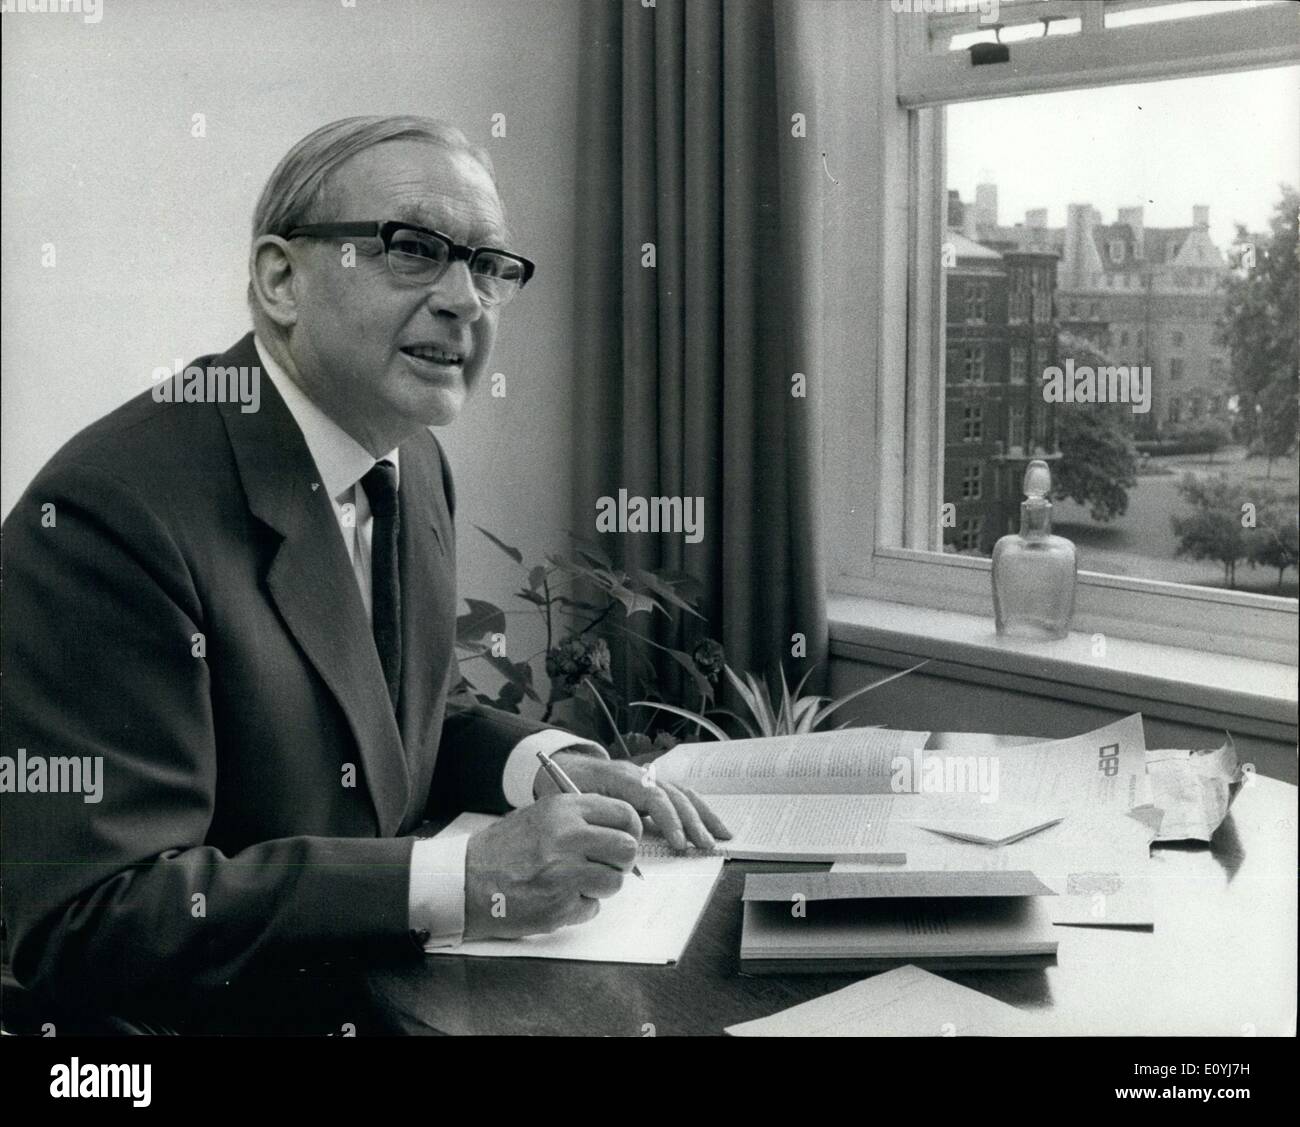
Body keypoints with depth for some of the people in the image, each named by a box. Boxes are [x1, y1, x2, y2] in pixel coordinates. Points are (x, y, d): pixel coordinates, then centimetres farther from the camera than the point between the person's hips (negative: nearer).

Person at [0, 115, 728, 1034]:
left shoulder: (414, 462, 5)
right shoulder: (114, 509, -20)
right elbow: (87, 922, -24)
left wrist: (544, 764, -3)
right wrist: (463, 884, -27)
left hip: (394, 986, 7)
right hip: (236, 1008, -7)